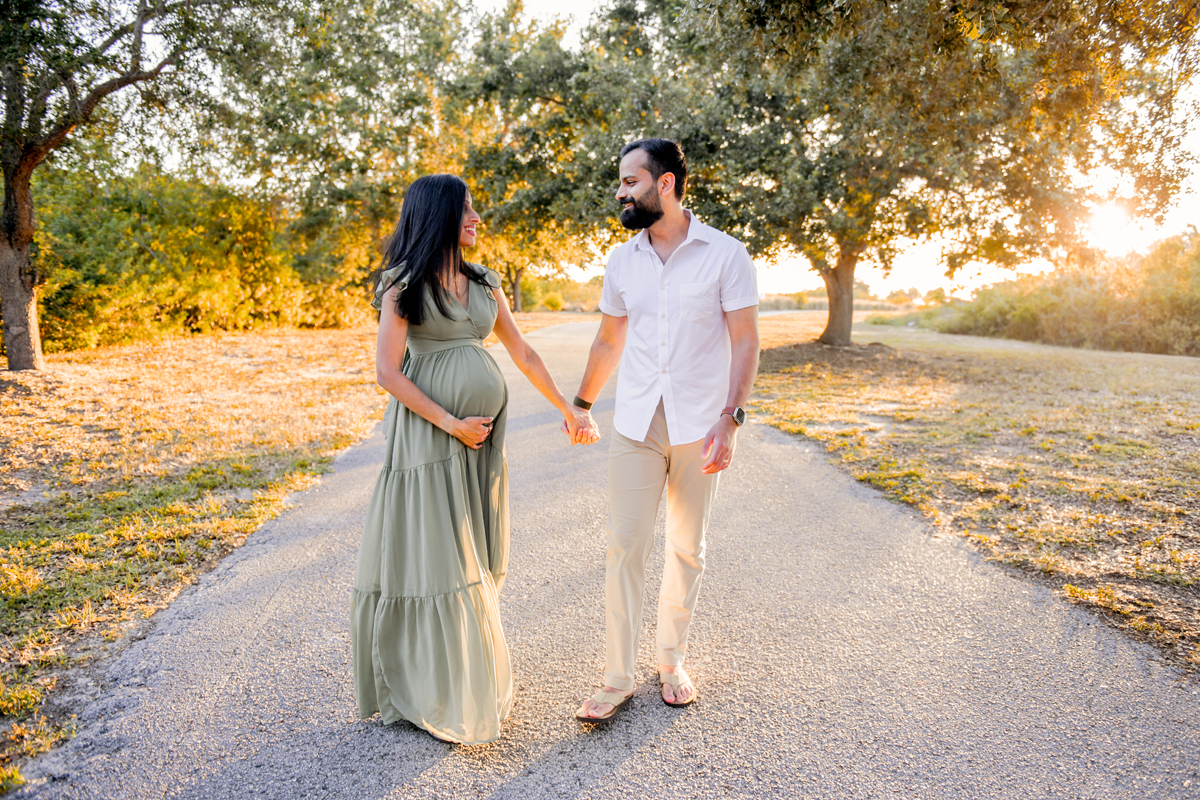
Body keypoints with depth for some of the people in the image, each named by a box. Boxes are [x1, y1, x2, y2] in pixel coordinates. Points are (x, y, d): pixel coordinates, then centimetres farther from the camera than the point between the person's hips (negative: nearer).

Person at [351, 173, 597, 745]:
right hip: (428, 431, -5)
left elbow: (523, 354, 16)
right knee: (434, 552, 0)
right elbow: (388, 373, -10)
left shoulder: (485, 285, 12)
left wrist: (568, 408, 15)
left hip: (483, 431, 6)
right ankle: (438, 692, 14)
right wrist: (451, 423, -12)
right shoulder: (403, 285, -4)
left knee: (475, 555, 11)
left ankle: (475, 677, 25)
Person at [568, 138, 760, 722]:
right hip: (636, 425, 2)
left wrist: (730, 419, -15)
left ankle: (672, 662, 28)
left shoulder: (725, 254, -5)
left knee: (687, 549, 10)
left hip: (699, 427, -2)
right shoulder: (622, 261, 7)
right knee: (625, 547, 0)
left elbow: (744, 341, -6)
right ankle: (617, 679, 10)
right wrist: (580, 404, 23)